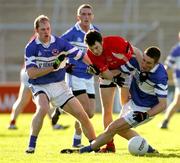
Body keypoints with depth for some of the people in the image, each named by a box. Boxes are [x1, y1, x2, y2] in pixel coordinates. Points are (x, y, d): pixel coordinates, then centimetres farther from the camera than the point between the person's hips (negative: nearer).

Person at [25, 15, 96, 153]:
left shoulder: (60, 43, -6)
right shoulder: (31, 48, -11)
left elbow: (82, 56, -1)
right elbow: (31, 73, -18)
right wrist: (53, 66, -25)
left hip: (60, 86, 3)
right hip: (40, 86, -3)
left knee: (82, 115, -3)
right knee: (43, 108, -34)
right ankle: (31, 145, -26)